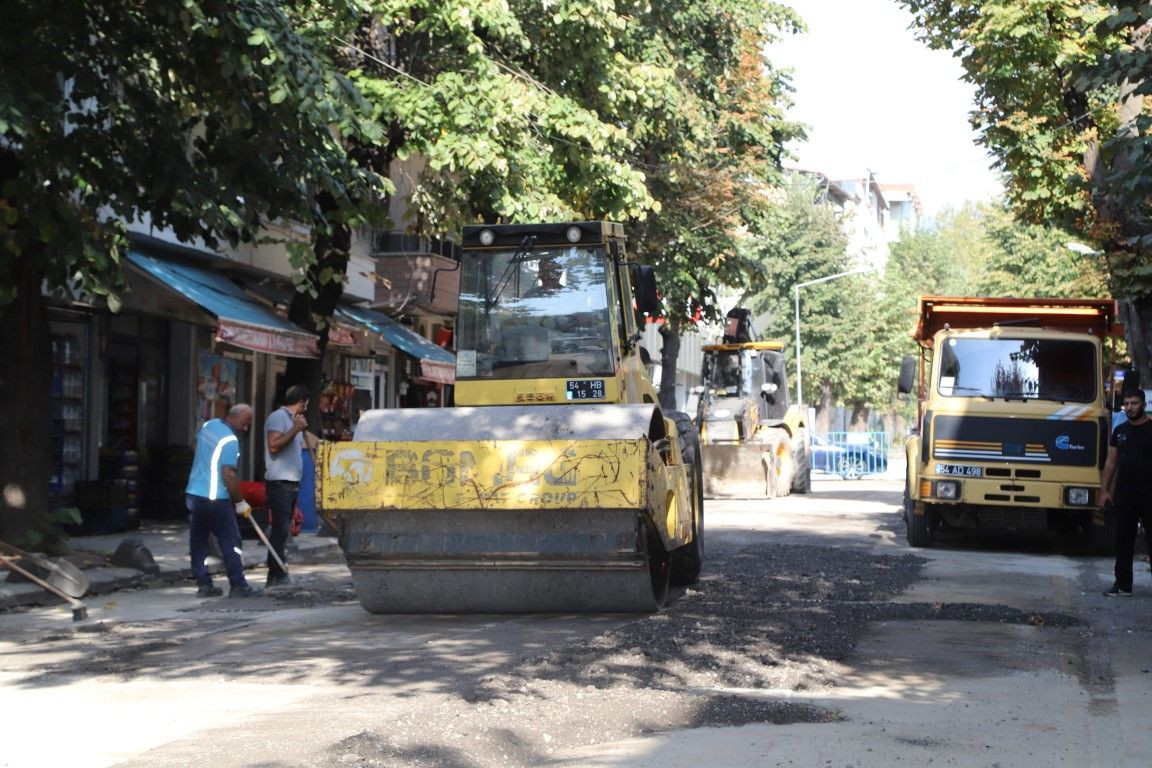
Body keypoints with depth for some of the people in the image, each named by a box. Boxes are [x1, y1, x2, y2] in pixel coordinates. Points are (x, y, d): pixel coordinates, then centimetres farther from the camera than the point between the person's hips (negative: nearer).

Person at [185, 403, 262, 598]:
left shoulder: (208, 425, 9)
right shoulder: (230, 441, -17)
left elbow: (196, 445, 27)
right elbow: (229, 475, -21)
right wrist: (240, 503, -12)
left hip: (193, 493, 8)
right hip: (215, 499, -8)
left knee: (198, 542, 9)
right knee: (230, 541, -1)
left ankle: (204, 585, 10)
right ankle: (238, 586, 1)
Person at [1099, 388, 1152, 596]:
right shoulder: (1119, 431, 12)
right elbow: (1111, 462, 15)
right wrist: (1104, 490, 9)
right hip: (1124, 495, 5)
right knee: (1123, 541, 7)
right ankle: (1123, 584, 13)